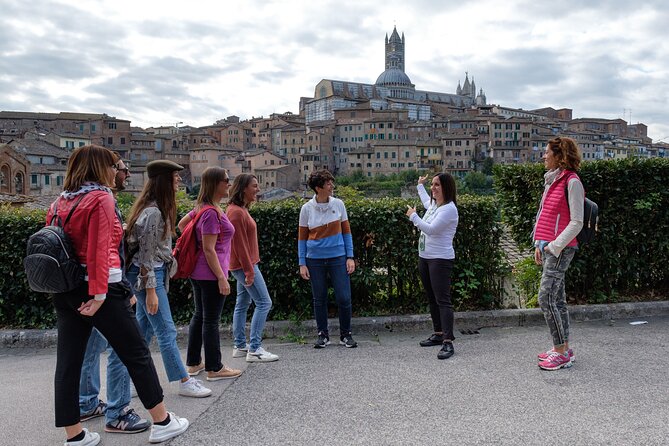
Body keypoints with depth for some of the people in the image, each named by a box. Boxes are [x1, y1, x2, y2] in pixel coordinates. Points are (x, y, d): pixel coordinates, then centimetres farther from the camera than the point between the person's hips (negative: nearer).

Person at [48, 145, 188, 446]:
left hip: (64, 291, 8)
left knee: (68, 361, 8)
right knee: (137, 353, 3)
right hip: (100, 288, -8)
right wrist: (98, 292, -18)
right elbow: (99, 249, -16)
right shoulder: (100, 198, -9)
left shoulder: (60, 202, 13)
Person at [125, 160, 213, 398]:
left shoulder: (158, 208, 11)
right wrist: (150, 290, -19)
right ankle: (184, 381, 7)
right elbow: (146, 254, -20)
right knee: (166, 331, -2)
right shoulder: (153, 212, -19)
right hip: (147, 276, -10)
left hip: (155, 272, 10)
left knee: (144, 330, 15)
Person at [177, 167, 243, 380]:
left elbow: (181, 224, 22)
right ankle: (214, 369, 10)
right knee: (211, 320, -1)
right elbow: (209, 249, -21)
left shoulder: (202, 207, 9)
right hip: (210, 273, -10)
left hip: (198, 272, 10)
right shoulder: (212, 212, -19)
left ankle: (193, 363, 27)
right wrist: (221, 278, -20)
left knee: (199, 316, 17)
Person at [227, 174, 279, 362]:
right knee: (264, 302, -8)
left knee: (243, 304, 14)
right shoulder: (236, 212, -19)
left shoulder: (241, 209, 13)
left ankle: (240, 346, 22)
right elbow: (239, 244, -21)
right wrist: (249, 271, -20)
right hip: (245, 265, -10)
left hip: (243, 265, 10)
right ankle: (254, 350, -5)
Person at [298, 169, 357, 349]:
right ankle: (323, 335, 24)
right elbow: (302, 238, 3)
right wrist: (302, 264, -2)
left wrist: (350, 257, -1)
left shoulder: (338, 204, -1)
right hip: (315, 259, 0)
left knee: (344, 298, -1)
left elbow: (346, 231, 5)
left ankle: (345, 334, 17)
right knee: (319, 299, 9)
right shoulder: (307, 208, -3)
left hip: (338, 257, 0)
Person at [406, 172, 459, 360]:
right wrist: (420, 185, 44)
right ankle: (438, 334, 27)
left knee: (443, 300, -12)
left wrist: (413, 216, -14)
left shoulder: (449, 208, -16)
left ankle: (448, 342, -12)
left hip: (441, 259, -9)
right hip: (424, 258, 9)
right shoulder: (433, 204, 10)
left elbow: (431, 229, -26)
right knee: (432, 298, 16)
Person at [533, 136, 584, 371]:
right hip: (548, 247, 9)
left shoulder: (571, 182, -11)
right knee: (557, 299, 12)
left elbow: (576, 222, -14)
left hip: (560, 249, -9)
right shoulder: (552, 180, 16)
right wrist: (539, 244, 14)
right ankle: (563, 348, 21)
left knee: (546, 298, -10)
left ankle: (561, 352, 0)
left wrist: (555, 246, -15)